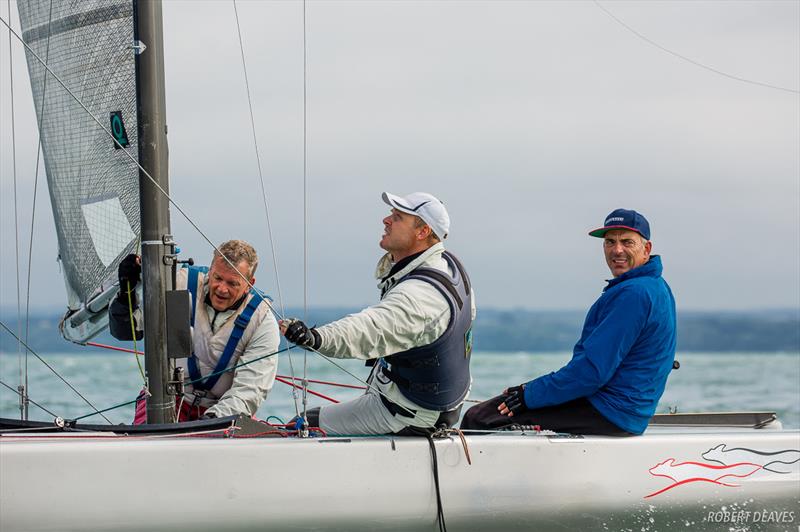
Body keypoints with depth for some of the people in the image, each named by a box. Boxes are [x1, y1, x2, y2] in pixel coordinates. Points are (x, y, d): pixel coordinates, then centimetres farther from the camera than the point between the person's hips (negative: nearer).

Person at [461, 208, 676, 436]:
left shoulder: (633, 294, -18)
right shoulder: (655, 287, 16)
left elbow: (593, 370, -23)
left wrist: (530, 395, -15)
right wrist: (532, 389, 15)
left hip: (608, 413, -11)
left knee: (478, 419, -10)